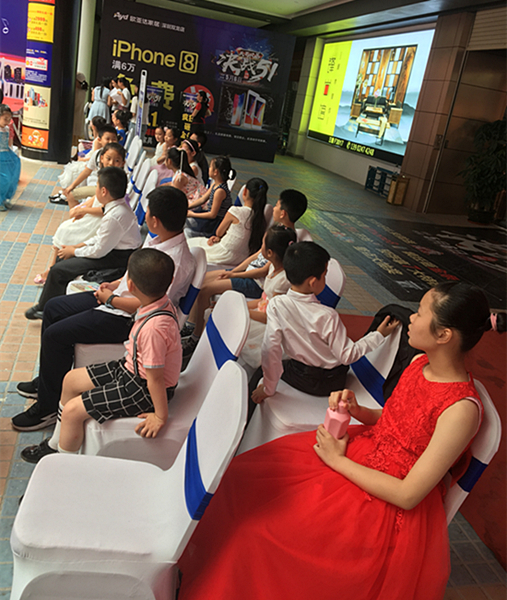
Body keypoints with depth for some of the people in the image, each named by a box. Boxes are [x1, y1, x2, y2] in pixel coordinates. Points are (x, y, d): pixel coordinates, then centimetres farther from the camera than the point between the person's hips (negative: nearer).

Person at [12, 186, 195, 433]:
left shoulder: (176, 260, -29)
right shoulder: (157, 238, 1)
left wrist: (110, 299, -16)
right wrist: (114, 284, 4)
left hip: (128, 319, -10)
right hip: (116, 296, 10)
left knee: (56, 335, -13)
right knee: (53, 308, 15)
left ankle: (48, 407, 6)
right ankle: (46, 379, 32)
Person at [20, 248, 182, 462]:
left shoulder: (154, 328, -37)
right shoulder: (161, 302, -9)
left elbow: (155, 377, -29)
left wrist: (160, 416, -19)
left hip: (142, 388, -10)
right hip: (130, 368, 10)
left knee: (72, 411, -7)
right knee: (71, 380, 16)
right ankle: (56, 443, 38)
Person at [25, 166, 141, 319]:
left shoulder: (114, 217, -28)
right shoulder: (120, 206, 4)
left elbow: (99, 251, -21)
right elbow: (101, 237, 14)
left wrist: (73, 251, -6)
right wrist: (78, 246, 7)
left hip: (116, 259, -10)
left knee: (59, 270, -7)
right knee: (63, 258, 17)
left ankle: (43, 309, 15)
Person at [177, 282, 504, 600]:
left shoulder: (461, 410, -27)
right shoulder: (420, 363, -3)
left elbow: (407, 495, -24)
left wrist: (339, 460, -17)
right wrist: (357, 410, -7)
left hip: (389, 509, -7)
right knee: (244, 475, 1)